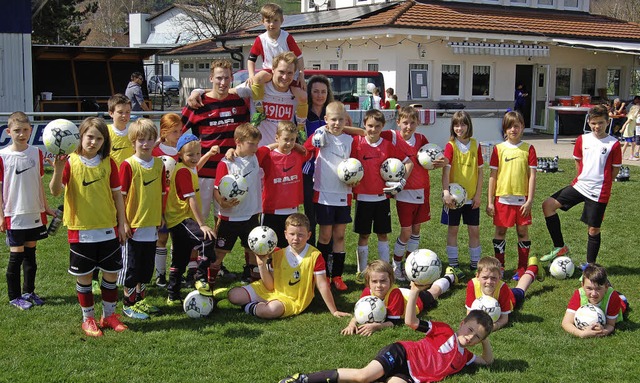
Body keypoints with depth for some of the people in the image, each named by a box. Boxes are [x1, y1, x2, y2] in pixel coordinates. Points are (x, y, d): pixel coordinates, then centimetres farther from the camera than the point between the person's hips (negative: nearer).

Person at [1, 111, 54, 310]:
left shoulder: (36, 153, 3)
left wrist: (45, 207, 14)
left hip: (35, 213, 4)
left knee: (30, 253, 13)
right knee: (16, 255, 2)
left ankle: (29, 292, 26)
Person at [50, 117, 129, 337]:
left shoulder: (108, 163, 0)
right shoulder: (70, 162, -8)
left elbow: (116, 193, 7)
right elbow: (55, 191, -17)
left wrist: (122, 222, 5)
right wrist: (58, 170, -35)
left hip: (108, 228, 3)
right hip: (80, 229, -2)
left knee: (111, 273, 9)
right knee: (84, 276, 7)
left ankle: (109, 315, 26)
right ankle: (88, 319, 23)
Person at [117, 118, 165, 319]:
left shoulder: (159, 164, 5)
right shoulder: (128, 165, -11)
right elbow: (121, 196, -10)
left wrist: (161, 219, 11)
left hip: (152, 227, 5)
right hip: (133, 226, -5)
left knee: (147, 267, 16)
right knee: (131, 268, 5)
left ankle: (140, 300, 31)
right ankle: (128, 304, 18)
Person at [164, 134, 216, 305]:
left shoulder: (190, 169, 10)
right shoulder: (183, 171, -17)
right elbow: (192, 200, -24)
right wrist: (202, 225, -27)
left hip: (178, 220, 10)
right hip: (181, 220, -10)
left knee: (180, 261, 15)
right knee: (207, 240, -28)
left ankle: (173, 297, 23)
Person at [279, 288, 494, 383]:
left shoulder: (464, 358, 21)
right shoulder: (444, 331, 5)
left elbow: (488, 361, 32)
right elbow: (410, 321, -3)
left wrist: (485, 340, 14)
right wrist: (415, 291, -14)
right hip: (401, 354, -3)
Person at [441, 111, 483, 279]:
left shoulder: (475, 145, 1)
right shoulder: (451, 145, -7)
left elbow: (480, 171, 4)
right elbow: (446, 169, -16)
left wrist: (478, 194, -2)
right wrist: (446, 192, -27)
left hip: (472, 196, 2)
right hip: (454, 196, -2)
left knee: (474, 230, 6)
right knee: (453, 229, 6)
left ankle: (475, 265, 17)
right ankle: (453, 264, 16)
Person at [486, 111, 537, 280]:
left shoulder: (528, 149, 0)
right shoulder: (499, 149, 1)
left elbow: (532, 175, -1)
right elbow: (492, 175, 3)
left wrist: (529, 200, -7)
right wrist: (489, 201, 0)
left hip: (521, 198, -1)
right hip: (502, 198, 1)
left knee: (522, 232, 5)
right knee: (500, 231, 7)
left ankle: (522, 268, 15)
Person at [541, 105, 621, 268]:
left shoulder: (613, 144, -8)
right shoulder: (582, 140, 3)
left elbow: (615, 169, 1)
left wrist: (602, 183, 4)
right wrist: (583, 178, 11)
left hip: (599, 192, -4)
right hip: (579, 185, 4)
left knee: (593, 229, 4)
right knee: (548, 204, -9)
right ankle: (560, 247, 1)